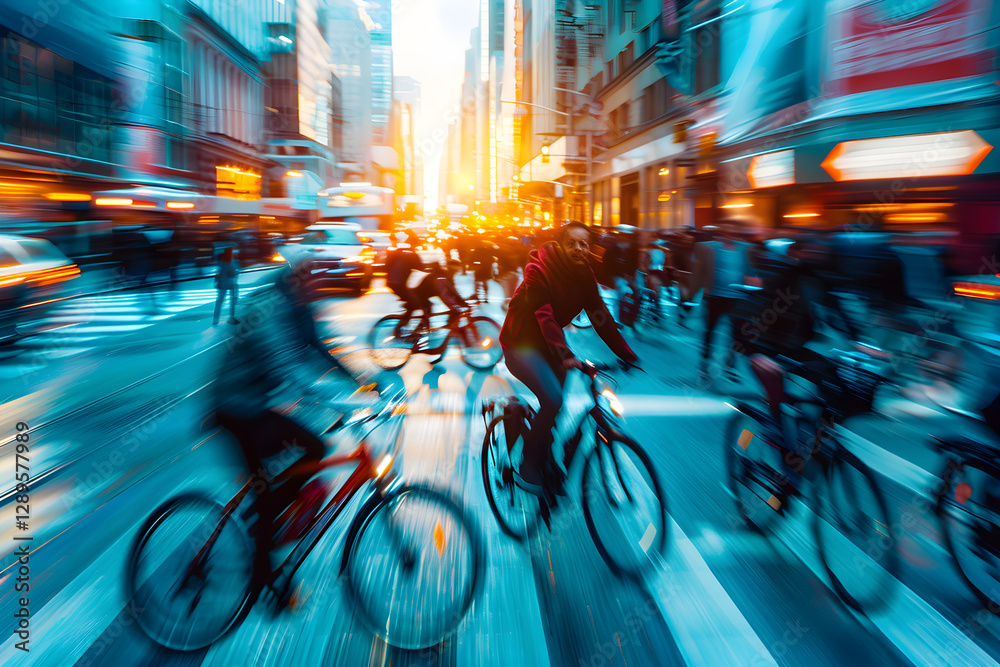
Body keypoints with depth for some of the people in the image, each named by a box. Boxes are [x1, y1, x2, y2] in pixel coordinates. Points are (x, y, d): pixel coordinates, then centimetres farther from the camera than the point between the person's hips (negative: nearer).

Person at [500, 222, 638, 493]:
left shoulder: (584, 275, -4)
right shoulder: (540, 269, -22)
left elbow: (601, 317, -8)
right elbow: (544, 315, -33)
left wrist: (629, 355, -15)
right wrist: (565, 355, -45)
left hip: (548, 341, 7)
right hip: (521, 342, -7)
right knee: (552, 399, -21)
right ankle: (529, 463, -4)